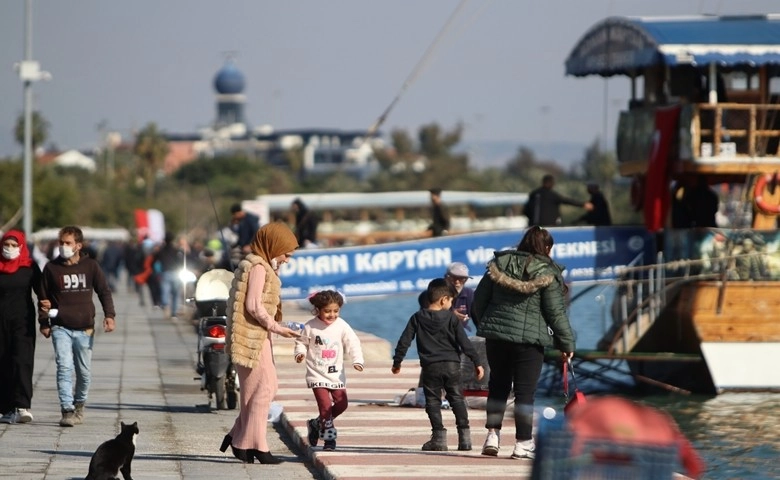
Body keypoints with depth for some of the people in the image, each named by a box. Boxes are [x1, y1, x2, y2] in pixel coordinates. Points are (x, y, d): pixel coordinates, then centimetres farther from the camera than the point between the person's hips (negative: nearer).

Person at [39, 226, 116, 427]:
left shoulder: (91, 266, 2)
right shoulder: (52, 268, 2)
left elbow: (104, 291, 7)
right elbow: (44, 297, 9)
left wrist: (109, 315, -6)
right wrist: (44, 323, 6)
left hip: (85, 328, 1)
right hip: (61, 328, -1)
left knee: (84, 372, 9)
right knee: (64, 367, -14)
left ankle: (79, 404, 30)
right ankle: (67, 410, -16)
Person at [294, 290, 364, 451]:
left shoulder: (342, 326, -5)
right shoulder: (311, 326, -8)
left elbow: (353, 343, -6)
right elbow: (302, 342, 6)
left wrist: (357, 359, -21)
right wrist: (300, 352, -15)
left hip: (336, 374, 3)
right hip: (317, 375, -3)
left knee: (341, 404, 3)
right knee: (325, 405, -11)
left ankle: (316, 424, 24)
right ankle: (329, 438, 0)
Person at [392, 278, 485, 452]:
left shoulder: (417, 318, 3)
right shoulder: (451, 318, -2)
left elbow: (404, 341, 4)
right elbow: (465, 343, -5)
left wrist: (397, 362, 14)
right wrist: (477, 363, 0)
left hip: (430, 367, 0)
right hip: (451, 366, 0)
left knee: (433, 401, 6)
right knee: (457, 399, 8)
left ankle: (439, 437, -1)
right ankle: (464, 437, 4)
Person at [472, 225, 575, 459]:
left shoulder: (500, 264, 5)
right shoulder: (546, 274, -7)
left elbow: (479, 298, 9)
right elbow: (556, 313, -6)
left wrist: (484, 324, 24)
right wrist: (567, 344, 3)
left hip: (496, 334, 4)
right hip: (529, 337, -4)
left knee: (498, 385, 17)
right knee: (525, 391, 1)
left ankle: (492, 435, 11)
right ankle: (523, 443, 1)